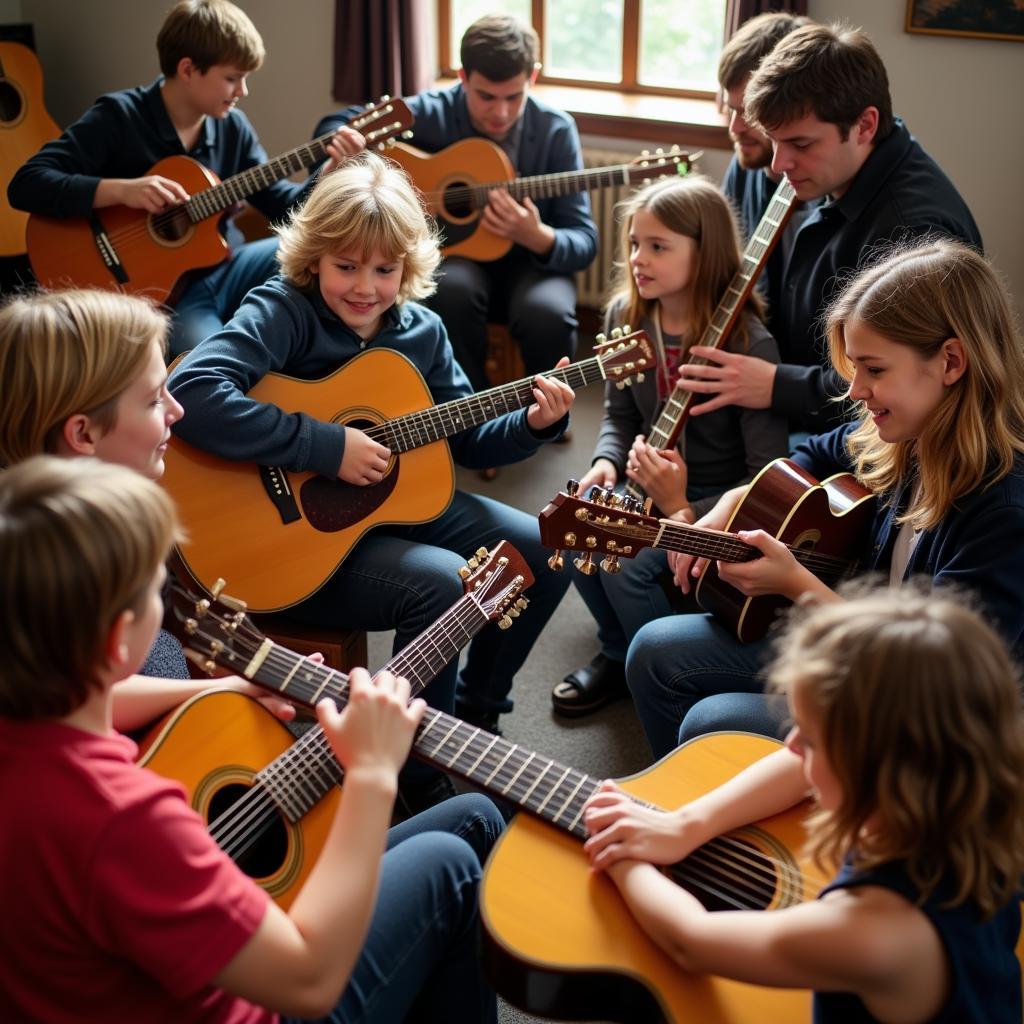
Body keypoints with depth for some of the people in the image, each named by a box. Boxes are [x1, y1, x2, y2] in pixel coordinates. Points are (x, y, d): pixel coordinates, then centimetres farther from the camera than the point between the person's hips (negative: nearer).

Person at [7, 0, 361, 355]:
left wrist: (332, 173, -12)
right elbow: (25, 185, -18)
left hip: (223, 270, 6)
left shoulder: (232, 127, 4)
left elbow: (282, 206, 6)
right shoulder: (118, 117, -11)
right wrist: (121, 190, -29)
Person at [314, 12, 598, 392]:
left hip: (527, 262, 0)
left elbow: (585, 241, -11)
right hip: (452, 253, 0)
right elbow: (334, 125, -2)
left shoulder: (555, 132, -9)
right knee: (453, 286, -35)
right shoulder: (432, 113, -9)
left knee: (547, 313, -34)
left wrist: (539, 238, -34)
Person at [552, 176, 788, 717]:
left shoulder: (747, 343, -23)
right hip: (649, 478, 6)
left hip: (720, 500, -6)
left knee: (628, 562, -26)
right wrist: (607, 462, -11)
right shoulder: (626, 315, -4)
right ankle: (620, 653, 10)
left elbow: (770, 476, -22)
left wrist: (685, 511, -27)